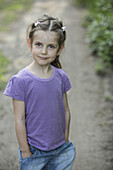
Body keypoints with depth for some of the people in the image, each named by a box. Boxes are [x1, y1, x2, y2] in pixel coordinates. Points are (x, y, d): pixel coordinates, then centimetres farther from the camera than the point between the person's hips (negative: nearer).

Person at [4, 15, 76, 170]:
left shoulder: (61, 77, -2)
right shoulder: (20, 80, -16)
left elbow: (65, 111, 7)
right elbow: (19, 120, -12)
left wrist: (66, 141, 9)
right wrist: (25, 152, -8)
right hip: (34, 151, -3)